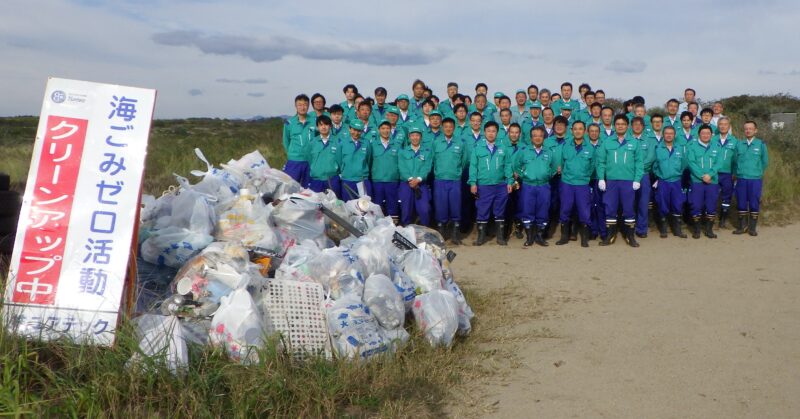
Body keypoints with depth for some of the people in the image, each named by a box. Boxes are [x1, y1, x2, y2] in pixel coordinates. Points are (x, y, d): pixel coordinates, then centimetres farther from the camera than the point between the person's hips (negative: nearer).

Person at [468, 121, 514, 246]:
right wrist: (473, 183, -9)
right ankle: (481, 236, 15)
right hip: (483, 186, -1)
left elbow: (507, 166, 5)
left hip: (501, 185, 1)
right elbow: (473, 166, -1)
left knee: (500, 211, 9)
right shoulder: (477, 148, 2)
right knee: (482, 211, 4)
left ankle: (500, 236, 18)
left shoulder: (503, 149, 6)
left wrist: (509, 182, -2)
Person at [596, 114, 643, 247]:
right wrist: (601, 179, -6)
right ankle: (611, 235, 14)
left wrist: (637, 180, -6)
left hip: (628, 181, 0)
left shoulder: (634, 144, 6)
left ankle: (630, 235, 14)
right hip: (610, 181, 1)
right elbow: (600, 162, 3)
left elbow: (639, 163, 3)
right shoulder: (607, 143, 6)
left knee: (628, 208, 4)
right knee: (610, 208, 5)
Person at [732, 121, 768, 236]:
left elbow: (765, 162, 9)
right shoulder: (739, 144, 4)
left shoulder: (761, 144, 0)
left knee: (754, 204, 3)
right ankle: (742, 226, 18)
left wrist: (758, 173, 15)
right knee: (741, 203, 6)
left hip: (755, 179, -1)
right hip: (741, 179, 1)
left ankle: (752, 228, 12)